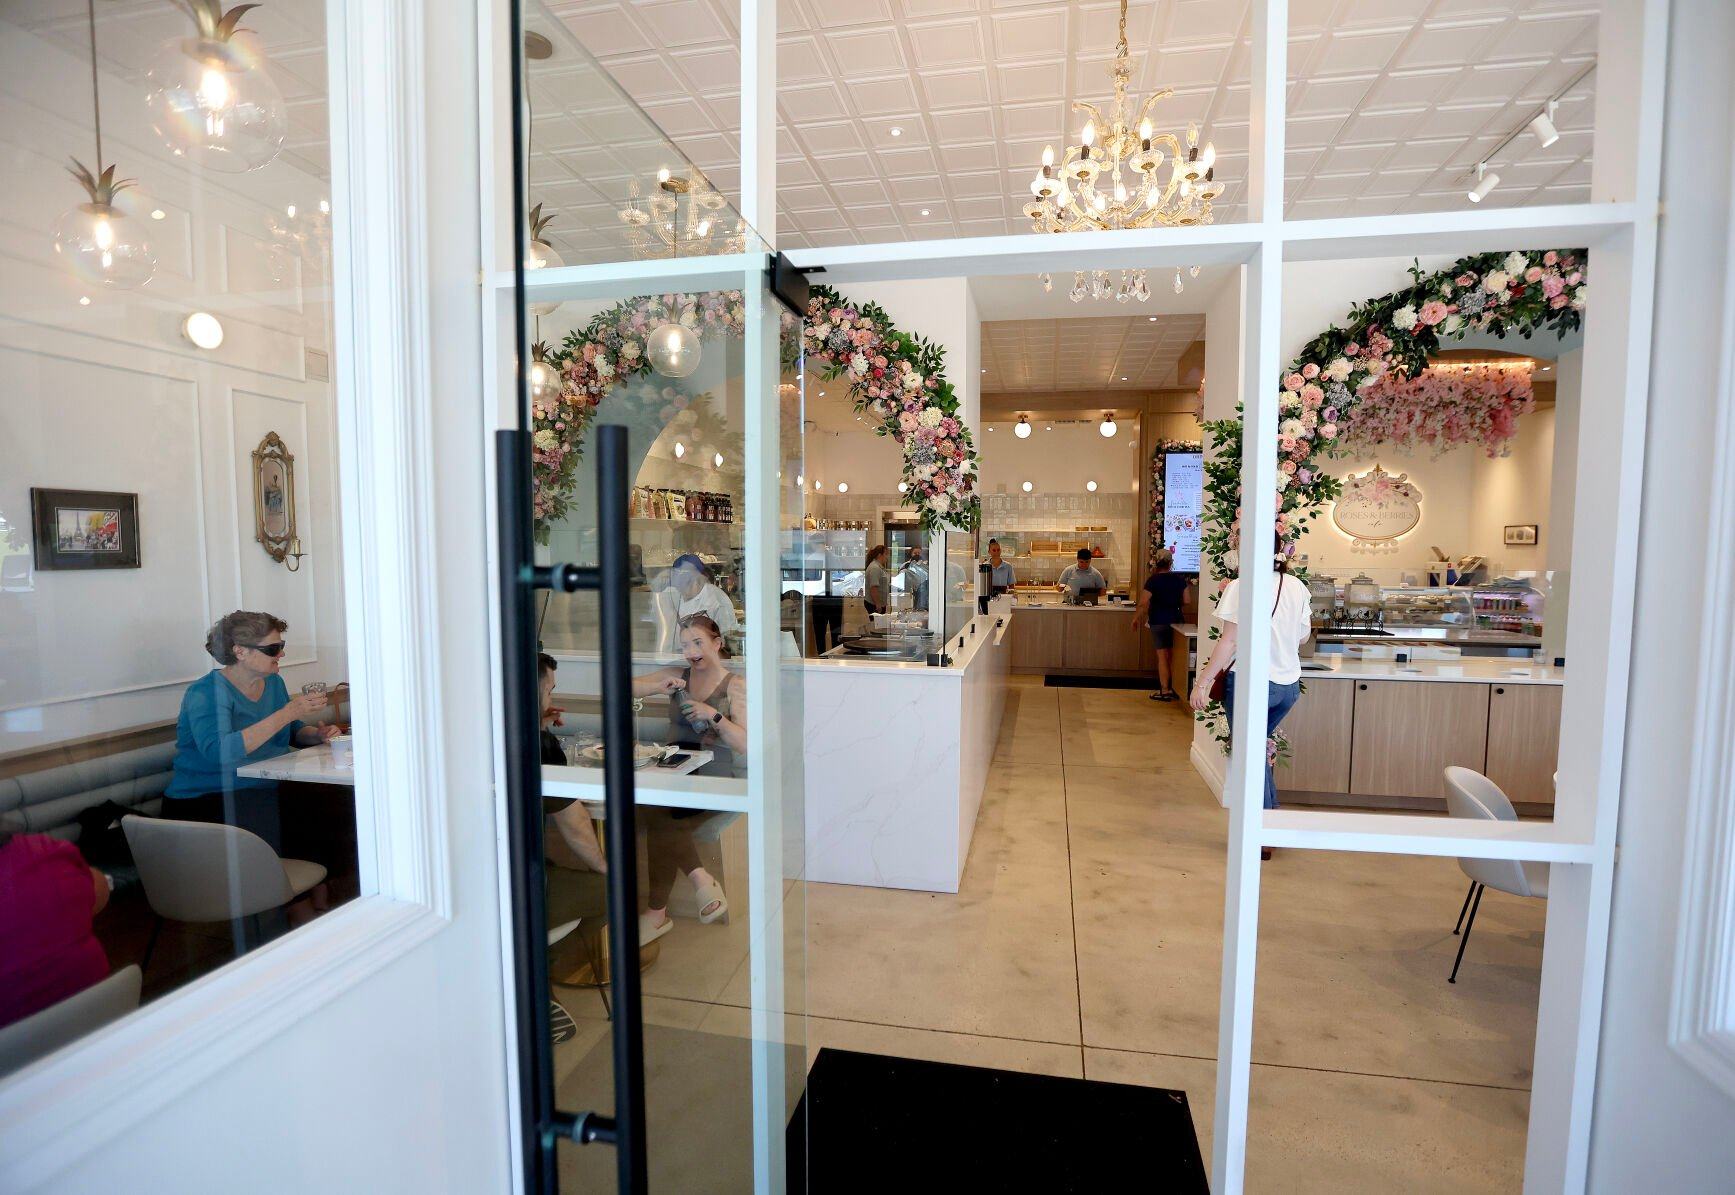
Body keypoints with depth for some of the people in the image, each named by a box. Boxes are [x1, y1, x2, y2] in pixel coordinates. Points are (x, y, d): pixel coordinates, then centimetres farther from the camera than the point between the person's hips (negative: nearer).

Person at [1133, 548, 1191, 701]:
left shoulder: (1153, 580, -12)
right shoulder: (1180, 579, 0)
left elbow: (1143, 603, -14)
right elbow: (1186, 600, 5)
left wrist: (1135, 618, -1)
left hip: (1158, 622, -4)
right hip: (1176, 620, 4)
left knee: (1162, 656, 1)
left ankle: (1164, 691, 2)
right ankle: (1174, 688, 19)